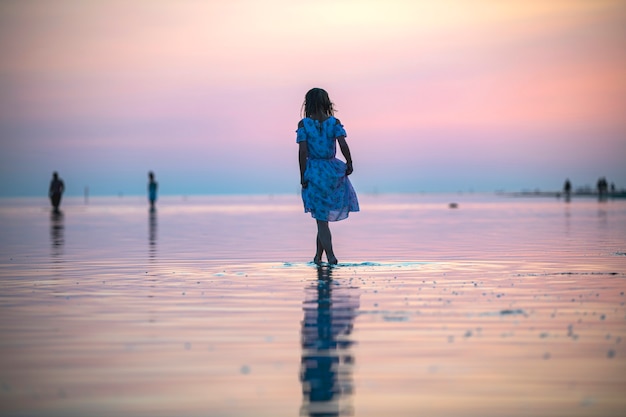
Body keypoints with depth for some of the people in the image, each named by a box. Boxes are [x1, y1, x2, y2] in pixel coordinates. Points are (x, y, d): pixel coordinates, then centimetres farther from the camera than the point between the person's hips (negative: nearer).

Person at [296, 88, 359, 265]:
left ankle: (330, 256, -4)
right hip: (332, 170, 2)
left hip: (313, 172, -2)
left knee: (321, 218, 3)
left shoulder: (303, 124, -6)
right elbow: (343, 145, -14)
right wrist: (349, 164, 1)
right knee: (323, 215, 17)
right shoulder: (334, 122, -3)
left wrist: (303, 176, -7)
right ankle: (318, 255, 20)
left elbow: (302, 151, -11)